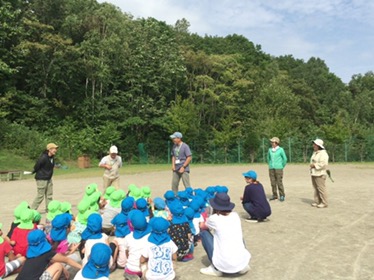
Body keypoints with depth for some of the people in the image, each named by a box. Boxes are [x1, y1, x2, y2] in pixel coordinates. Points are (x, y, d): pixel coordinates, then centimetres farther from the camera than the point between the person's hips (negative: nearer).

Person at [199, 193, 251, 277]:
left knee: (204, 233, 11)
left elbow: (203, 227, 20)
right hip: (243, 262, 5)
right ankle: (243, 266, 19)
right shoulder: (235, 215, 7)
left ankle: (216, 269, 11)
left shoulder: (214, 218, -4)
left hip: (224, 265, -5)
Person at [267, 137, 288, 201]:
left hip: (278, 169, -4)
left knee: (279, 182, -4)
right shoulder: (270, 149, 7)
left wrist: (282, 167, 5)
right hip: (271, 169, 4)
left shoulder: (280, 149, -6)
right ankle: (274, 195, 15)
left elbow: (285, 159, 1)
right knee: (273, 183, 6)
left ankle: (282, 196, 7)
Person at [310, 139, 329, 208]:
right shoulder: (315, 153, 17)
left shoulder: (323, 153, -12)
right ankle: (317, 202, 17)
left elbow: (324, 163, -22)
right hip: (314, 173, 9)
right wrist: (311, 165, 9)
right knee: (316, 189, 11)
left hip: (320, 174, -9)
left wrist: (315, 165, -16)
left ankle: (324, 203, 1)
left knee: (321, 189, -6)